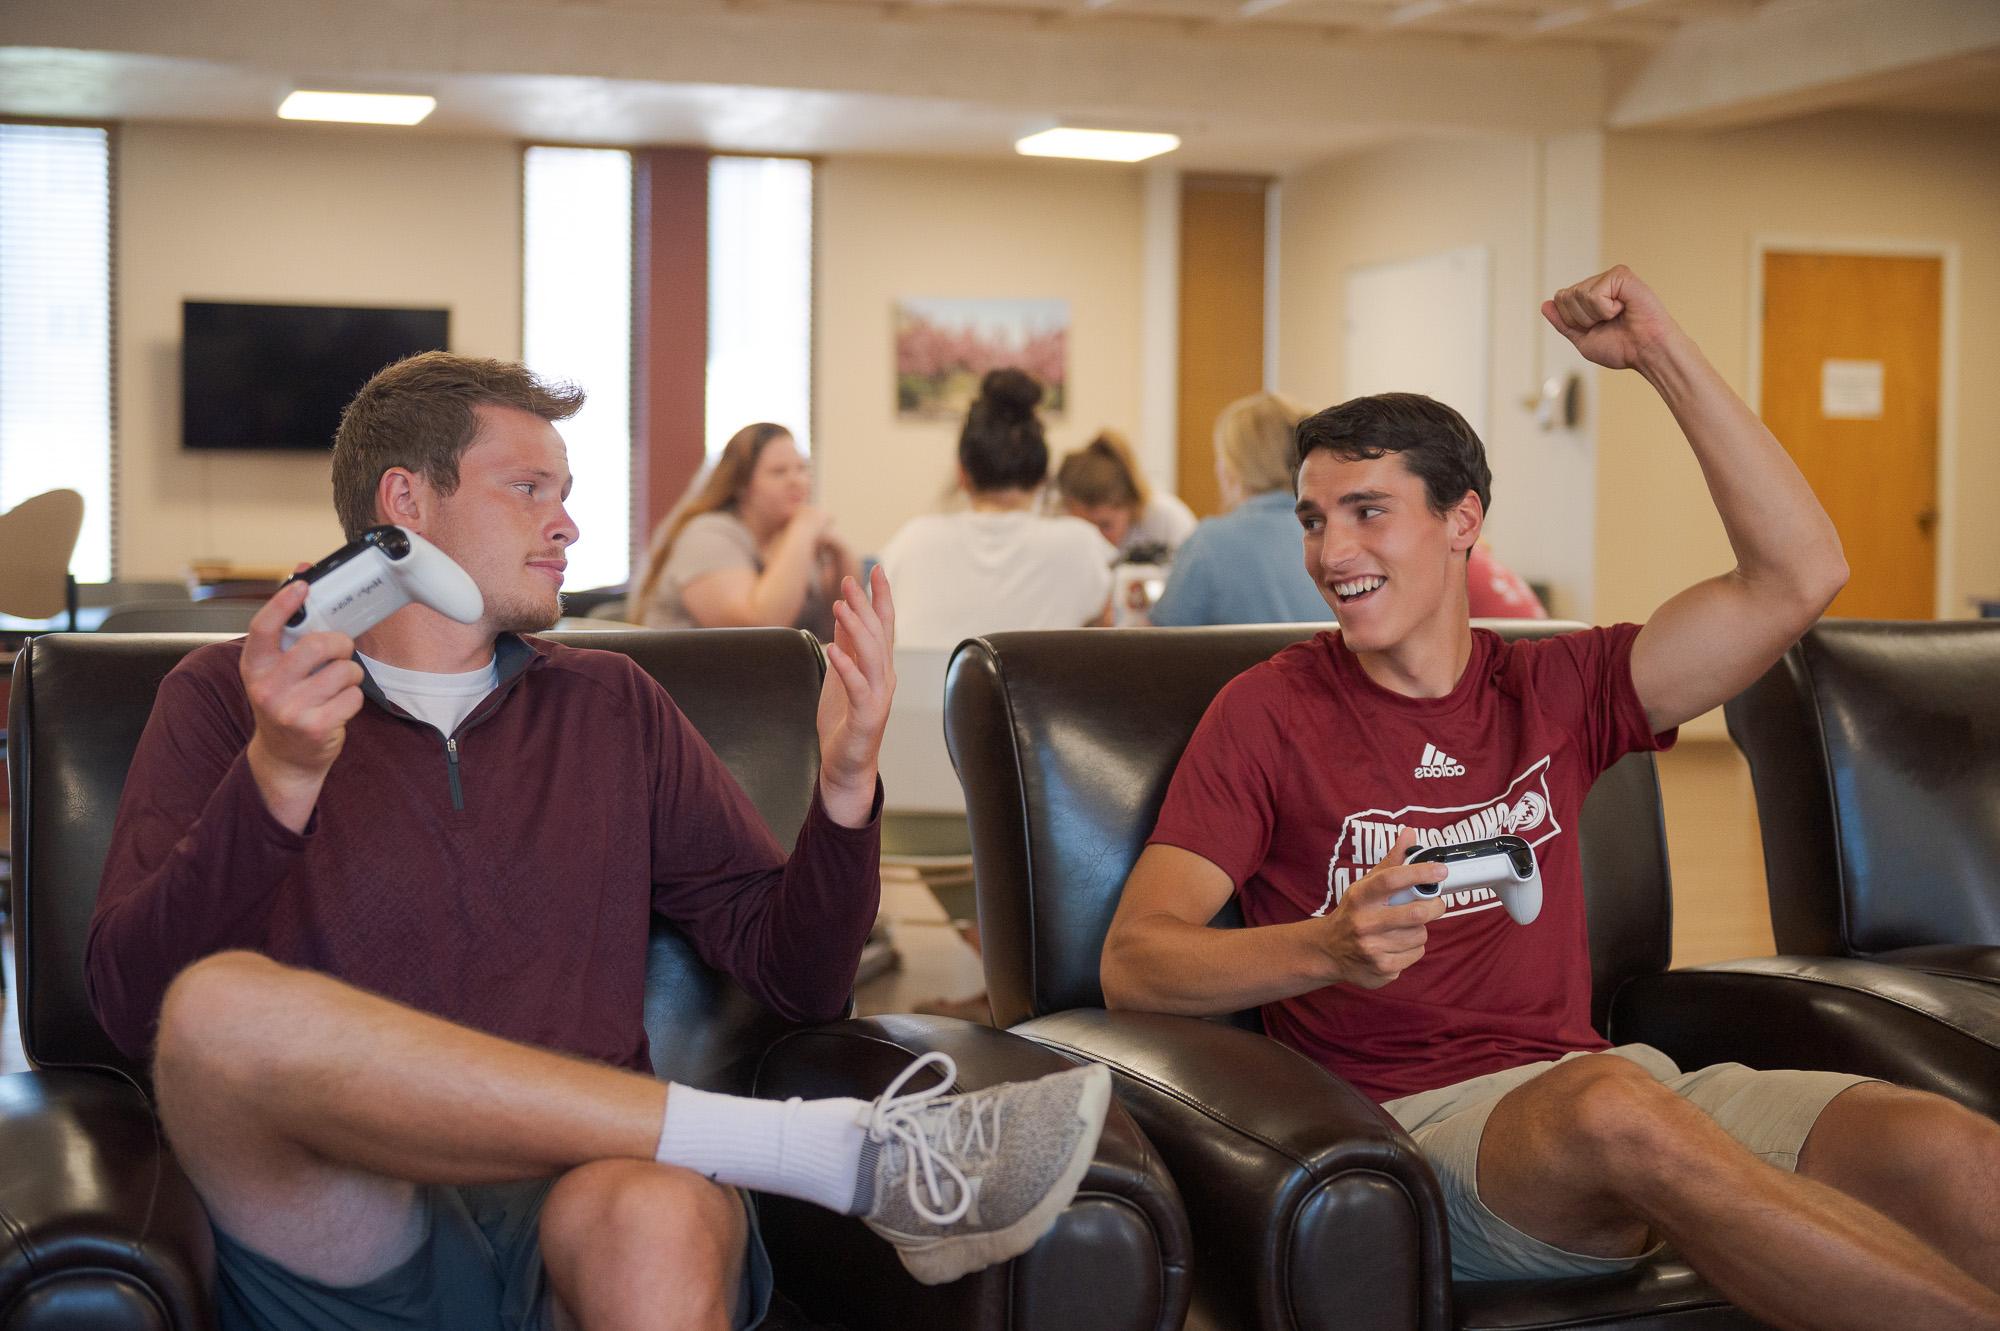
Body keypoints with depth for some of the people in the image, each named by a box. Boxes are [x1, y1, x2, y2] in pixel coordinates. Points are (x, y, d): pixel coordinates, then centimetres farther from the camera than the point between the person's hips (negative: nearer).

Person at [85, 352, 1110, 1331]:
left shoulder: (612, 706, 21)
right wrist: (278, 778, -17)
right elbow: (130, 1004, -2)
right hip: (350, 1236, 2)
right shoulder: (229, 696, 12)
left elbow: (794, 978, 17)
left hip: (581, 1203, -1)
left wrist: (845, 787, -1)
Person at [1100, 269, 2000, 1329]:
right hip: (1408, 1122, -4)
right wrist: (1326, 947, -23)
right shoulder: (1271, 712, 4)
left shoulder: (1553, 692, 15)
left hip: (1599, 1079, 4)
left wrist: (1660, 353, 3)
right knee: (1614, 1108, -38)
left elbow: (1799, 575, 6)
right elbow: (1133, 963, -5)